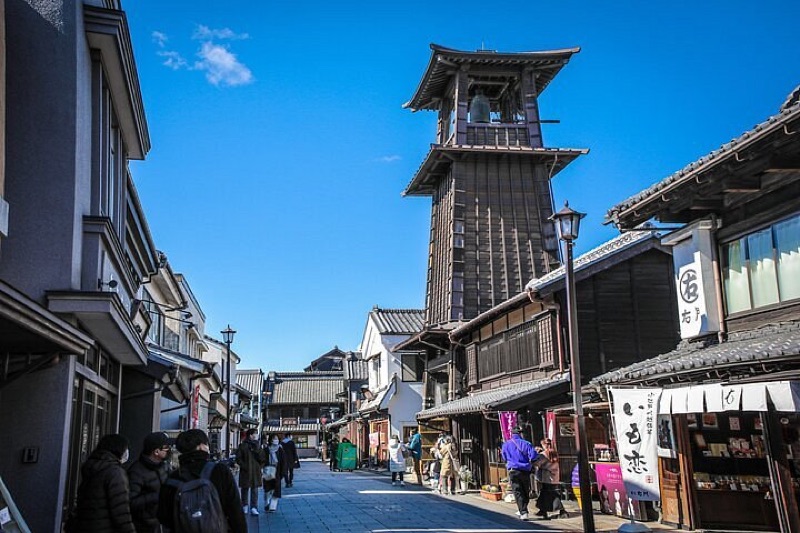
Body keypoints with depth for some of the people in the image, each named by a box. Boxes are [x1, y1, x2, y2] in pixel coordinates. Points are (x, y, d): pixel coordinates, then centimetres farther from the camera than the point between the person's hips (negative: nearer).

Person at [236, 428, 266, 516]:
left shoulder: (257, 446, 7)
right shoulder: (243, 446, -4)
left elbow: (263, 459, 9)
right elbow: (238, 458, -5)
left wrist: (260, 466, -7)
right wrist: (244, 466, -12)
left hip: (256, 472, 2)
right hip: (245, 472, -2)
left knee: (255, 490, -1)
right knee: (245, 489, 10)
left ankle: (254, 508, 0)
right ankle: (245, 506, 25)